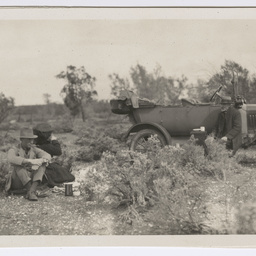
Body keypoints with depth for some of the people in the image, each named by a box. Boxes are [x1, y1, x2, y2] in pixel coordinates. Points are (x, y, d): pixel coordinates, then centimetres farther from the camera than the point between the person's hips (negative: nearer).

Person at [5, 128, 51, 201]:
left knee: (43, 163, -18)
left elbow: (48, 156, -16)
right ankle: (30, 191, -38)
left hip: (31, 180, 4)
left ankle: (31, 191, -37)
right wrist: (30, 161, -43)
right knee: (18, 164, -30)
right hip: (17, 181, -4)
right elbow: (11, 159, -35)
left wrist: (38, 161, -37)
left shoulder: (34, 150, 3)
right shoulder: (13, 150, -9)